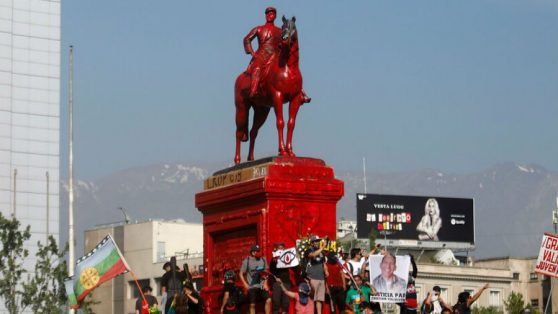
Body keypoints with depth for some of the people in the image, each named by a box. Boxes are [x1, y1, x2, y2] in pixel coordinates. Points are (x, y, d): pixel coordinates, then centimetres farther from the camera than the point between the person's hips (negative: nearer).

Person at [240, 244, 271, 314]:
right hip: (252, 287, -2)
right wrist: (245, 284, -11)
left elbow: (266, 272, 9)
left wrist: (265, 283, 0)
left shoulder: (263, 259, 0)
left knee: (268, 300, -12)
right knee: (252, 305, 4)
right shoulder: (246, 261, -8)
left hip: (262, 286, 2)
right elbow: (241, 274, -2)